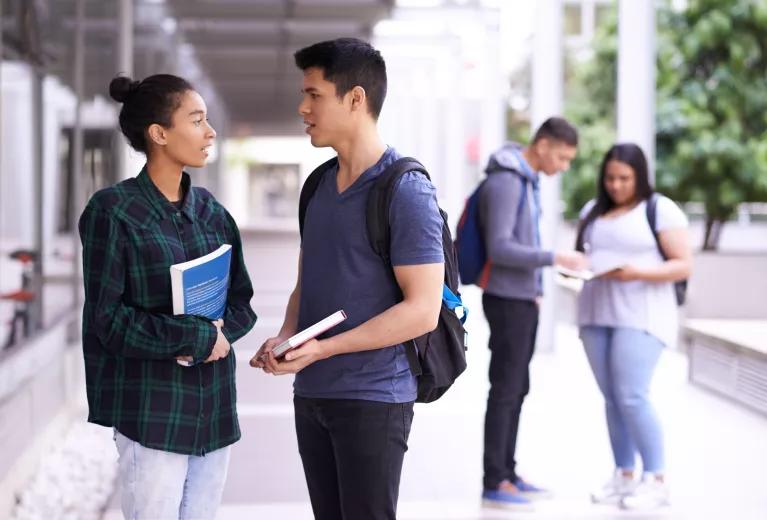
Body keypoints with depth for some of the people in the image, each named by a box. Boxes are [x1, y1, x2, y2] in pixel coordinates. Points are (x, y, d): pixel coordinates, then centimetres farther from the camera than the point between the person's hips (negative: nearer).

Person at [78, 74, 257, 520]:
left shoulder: (210, 210, 9)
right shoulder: (114, 211, -8)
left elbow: (242, 303, 12)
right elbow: (108, 318, -12)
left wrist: (220, 331, -10)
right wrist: (198, 337, -14)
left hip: (214, 401, 6)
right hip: (151, 406, -5)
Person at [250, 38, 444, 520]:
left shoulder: (406, 191, -12)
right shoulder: (320, 185, 11)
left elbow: (423, 310, -17)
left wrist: (322, 348, -20)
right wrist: (285, 337, -2)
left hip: (373, 398, -7)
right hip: (311, 393, 7)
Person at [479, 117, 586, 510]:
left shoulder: (525, 178, 12)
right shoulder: (504, 181, -20)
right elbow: (499, 249, -25)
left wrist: (533, 286, 14)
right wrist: (555, 259, -25)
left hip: (522, 299, 10)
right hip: (507, 301, -10)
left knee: (516, 390, 12)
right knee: (505, 391, -6)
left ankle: (506, 473, 19)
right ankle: (494, 484, 0)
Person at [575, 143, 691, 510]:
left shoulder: (660, 210, -3)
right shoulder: (593, 211, 15)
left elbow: (682, 266, -7)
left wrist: (639, 273, -21)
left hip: (641, 315, -6)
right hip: (596, 314, 6)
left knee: (632, 397, -13)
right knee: (612, 398, 5)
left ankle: (655, 481, -6)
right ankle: (623, 476, 11)